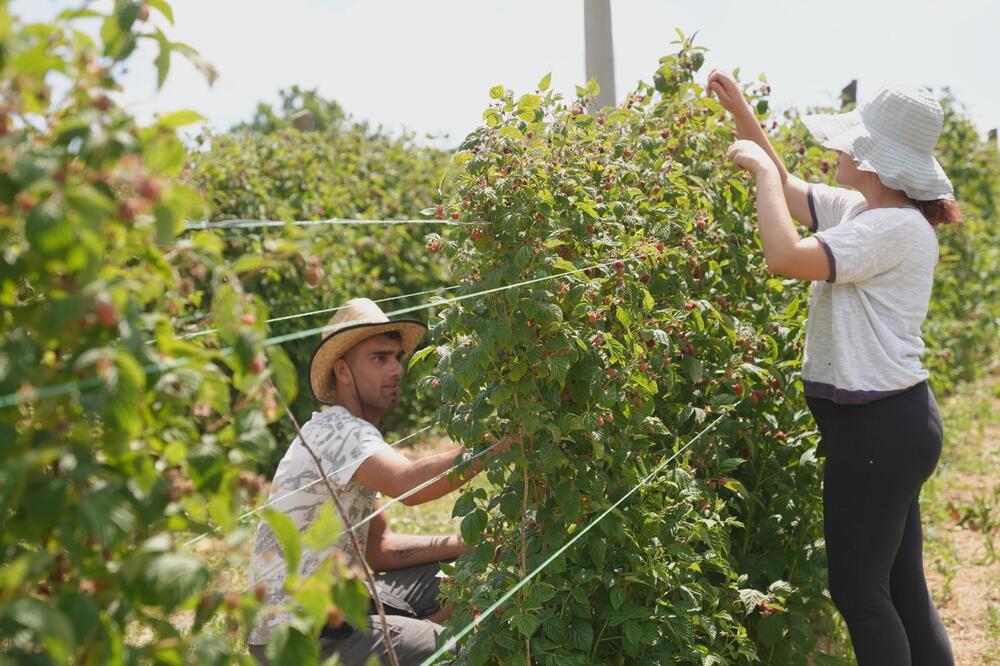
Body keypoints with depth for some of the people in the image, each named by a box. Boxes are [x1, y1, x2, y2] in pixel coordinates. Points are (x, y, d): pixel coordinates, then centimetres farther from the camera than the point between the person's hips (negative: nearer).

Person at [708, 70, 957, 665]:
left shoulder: (896, 227, -20)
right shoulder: (861, 210, 10)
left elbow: (785, 256, -28)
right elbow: (788, 191, 20)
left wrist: (762, 168, -16)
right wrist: (742, 114, 10)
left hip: (879, 429, -10)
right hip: (891, 422, 10)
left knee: (858, 590, 0)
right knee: (901, 588, 15)